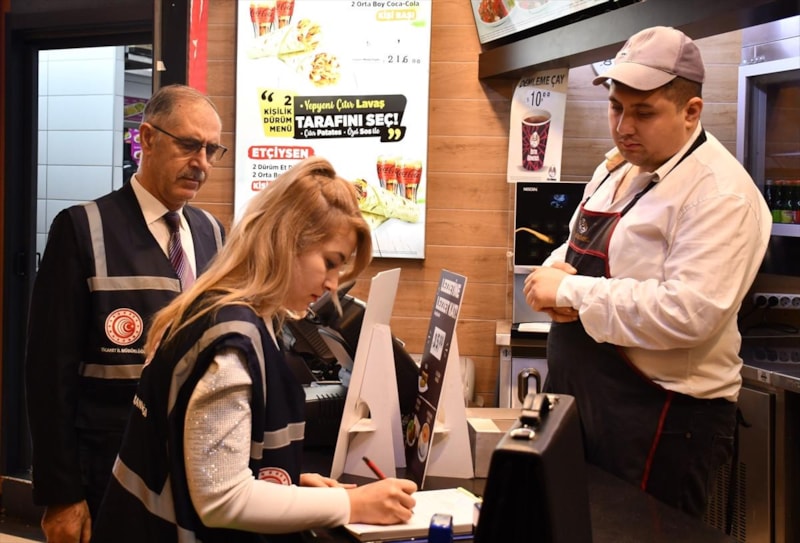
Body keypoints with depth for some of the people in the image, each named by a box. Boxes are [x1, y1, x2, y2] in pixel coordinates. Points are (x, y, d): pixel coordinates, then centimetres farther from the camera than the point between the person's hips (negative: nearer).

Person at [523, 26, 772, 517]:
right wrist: (555, 274, -5)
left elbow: (688, 312, -28)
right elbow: (581, 249, 20)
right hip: (579, 395, 9)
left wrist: (572, 292, -22)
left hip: (661, 416, -9)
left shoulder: (720, 194, -18)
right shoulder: (617, 167, 10)